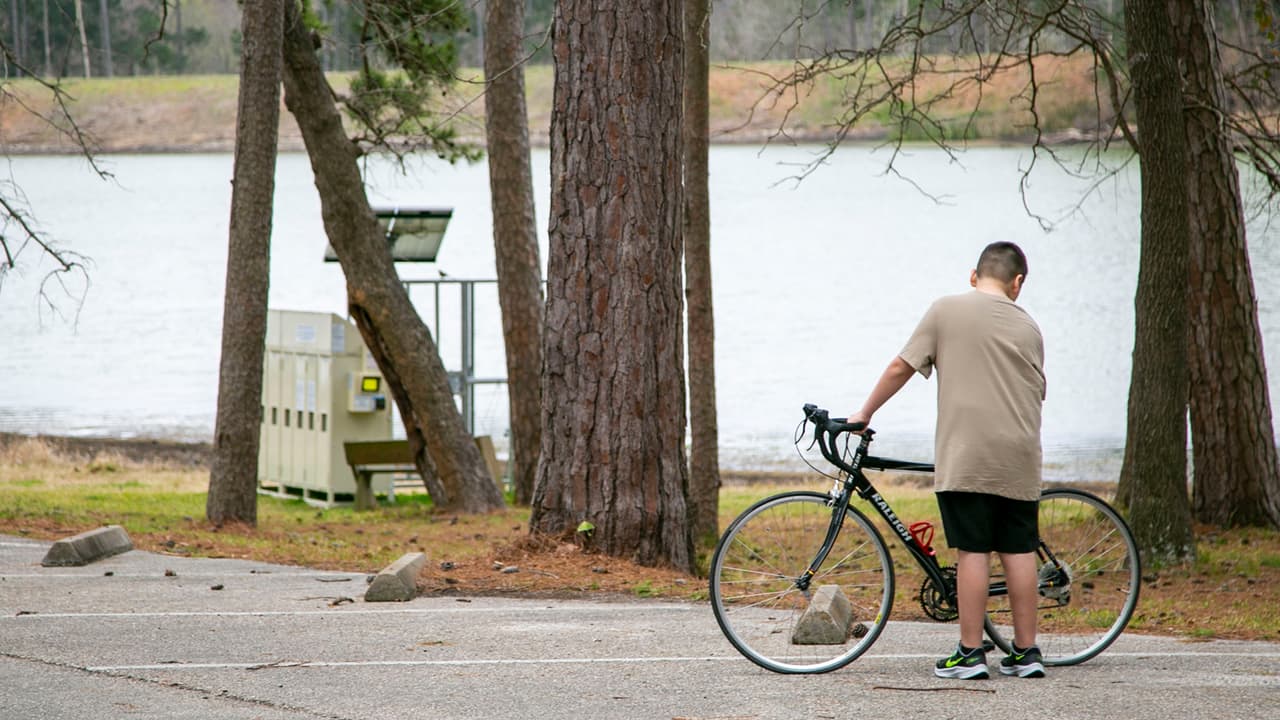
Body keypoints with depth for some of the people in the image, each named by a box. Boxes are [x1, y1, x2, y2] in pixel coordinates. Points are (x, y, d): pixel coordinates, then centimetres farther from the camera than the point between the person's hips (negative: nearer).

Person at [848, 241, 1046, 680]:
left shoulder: (947, 311, 1)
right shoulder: (1027, 327, 13)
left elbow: (901, 367, 1)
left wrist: (865, 413, 11)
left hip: (966, 453, -4)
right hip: (1019, 459, 4)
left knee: (972, 550, -3)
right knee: (1019, 550, 7)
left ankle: (970, 654, -3)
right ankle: (1026, 652, 9)